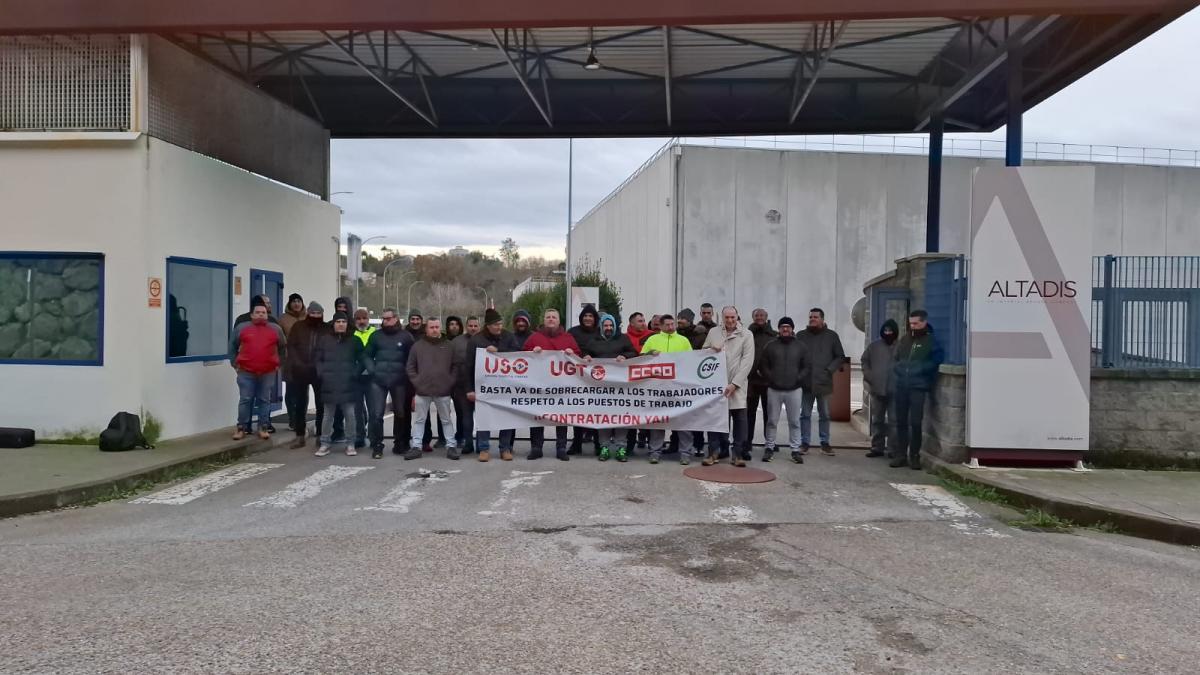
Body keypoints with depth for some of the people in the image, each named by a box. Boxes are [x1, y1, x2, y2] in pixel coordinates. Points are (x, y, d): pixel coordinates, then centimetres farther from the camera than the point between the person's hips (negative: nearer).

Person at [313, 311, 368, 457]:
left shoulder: (354, 341, 7)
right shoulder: (325, 340, 9)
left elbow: (362, 360, 8)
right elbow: (318, 359, 12)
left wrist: (355, 374, -5)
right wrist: (321, 374, -2)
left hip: (348, 385, -1)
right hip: (329, 385, 1)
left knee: (350, 415, 0)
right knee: (328, 416, 6)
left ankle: (350, 444, 8)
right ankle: (325, 444, 13)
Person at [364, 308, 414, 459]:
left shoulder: (406, 336, 3)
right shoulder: (376, 335, 8)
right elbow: (368, 356, 11)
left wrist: (406, 372, -5)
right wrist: (372, 370, -3)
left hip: (399, 380, 0)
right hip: (378, 380, 1)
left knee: (400, 413, 9)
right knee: (376, 414, -6)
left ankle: (399, 444, 23)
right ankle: (377, 446, 2)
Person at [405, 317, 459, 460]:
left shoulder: (449, 346, 5)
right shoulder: (417, 346, 4)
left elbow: (455, 366, 7)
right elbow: (410, 367, 6)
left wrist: (450, 382, -3)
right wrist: (416, 382, -3)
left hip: (443, 391, 0)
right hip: (422, 391, 0)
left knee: (446, 419, 7)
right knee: (419, 420, 6)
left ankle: (451, 446, 13)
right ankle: (416, 446, 12)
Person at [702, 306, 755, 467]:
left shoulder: (746, 335, 2)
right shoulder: (713, 332, 10)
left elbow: (748, 361, -5)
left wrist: (734, 384, -13)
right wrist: (711, 350, -7)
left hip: (737, 384, -2)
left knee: (740, 419, -1)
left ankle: (737, 454, 8)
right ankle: (713, 452, 11)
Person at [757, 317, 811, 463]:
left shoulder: (800, 346, 6)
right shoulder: (770, 346, 4)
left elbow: (807, 367, 6)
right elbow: (763, 365, 4)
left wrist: (798, 379, -6)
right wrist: (770, 378, -6)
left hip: (794, 390, 0)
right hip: (774, 389, 0)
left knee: (794, 422, 4)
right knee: (771, 421, 6)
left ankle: (795, 450, 11)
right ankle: (769, 447, 16)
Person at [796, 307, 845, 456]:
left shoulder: (832, 336, 5)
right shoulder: (801, 336, 6)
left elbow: (840, 357, 7)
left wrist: (830, 370, -5)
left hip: (824, 383, 0)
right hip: (805, 382, 0)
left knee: (825, 415, 7)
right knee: (805, 415, 5)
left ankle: (825, 443, 16)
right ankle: (804, 443, 11)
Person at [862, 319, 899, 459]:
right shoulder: (874, 346, 9)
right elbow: (864, 361, 12)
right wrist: (868, 377, 0)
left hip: (895, 389, -3)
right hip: (876, 388, 3)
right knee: (877, 420, 9)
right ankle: (877, 447, 15)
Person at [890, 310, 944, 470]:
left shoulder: (931, 341, 0)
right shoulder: (904, 340, 16)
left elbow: (936, 361, -4)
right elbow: (896, 359, 25)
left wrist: (918, 370, -8)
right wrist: (898, 369, 8)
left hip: (919, 386, -5)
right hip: (902, 385, 5)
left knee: (915, 422, -4)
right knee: (900, 421, 6)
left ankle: (914, 456, 6)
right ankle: (900, 454, 13)